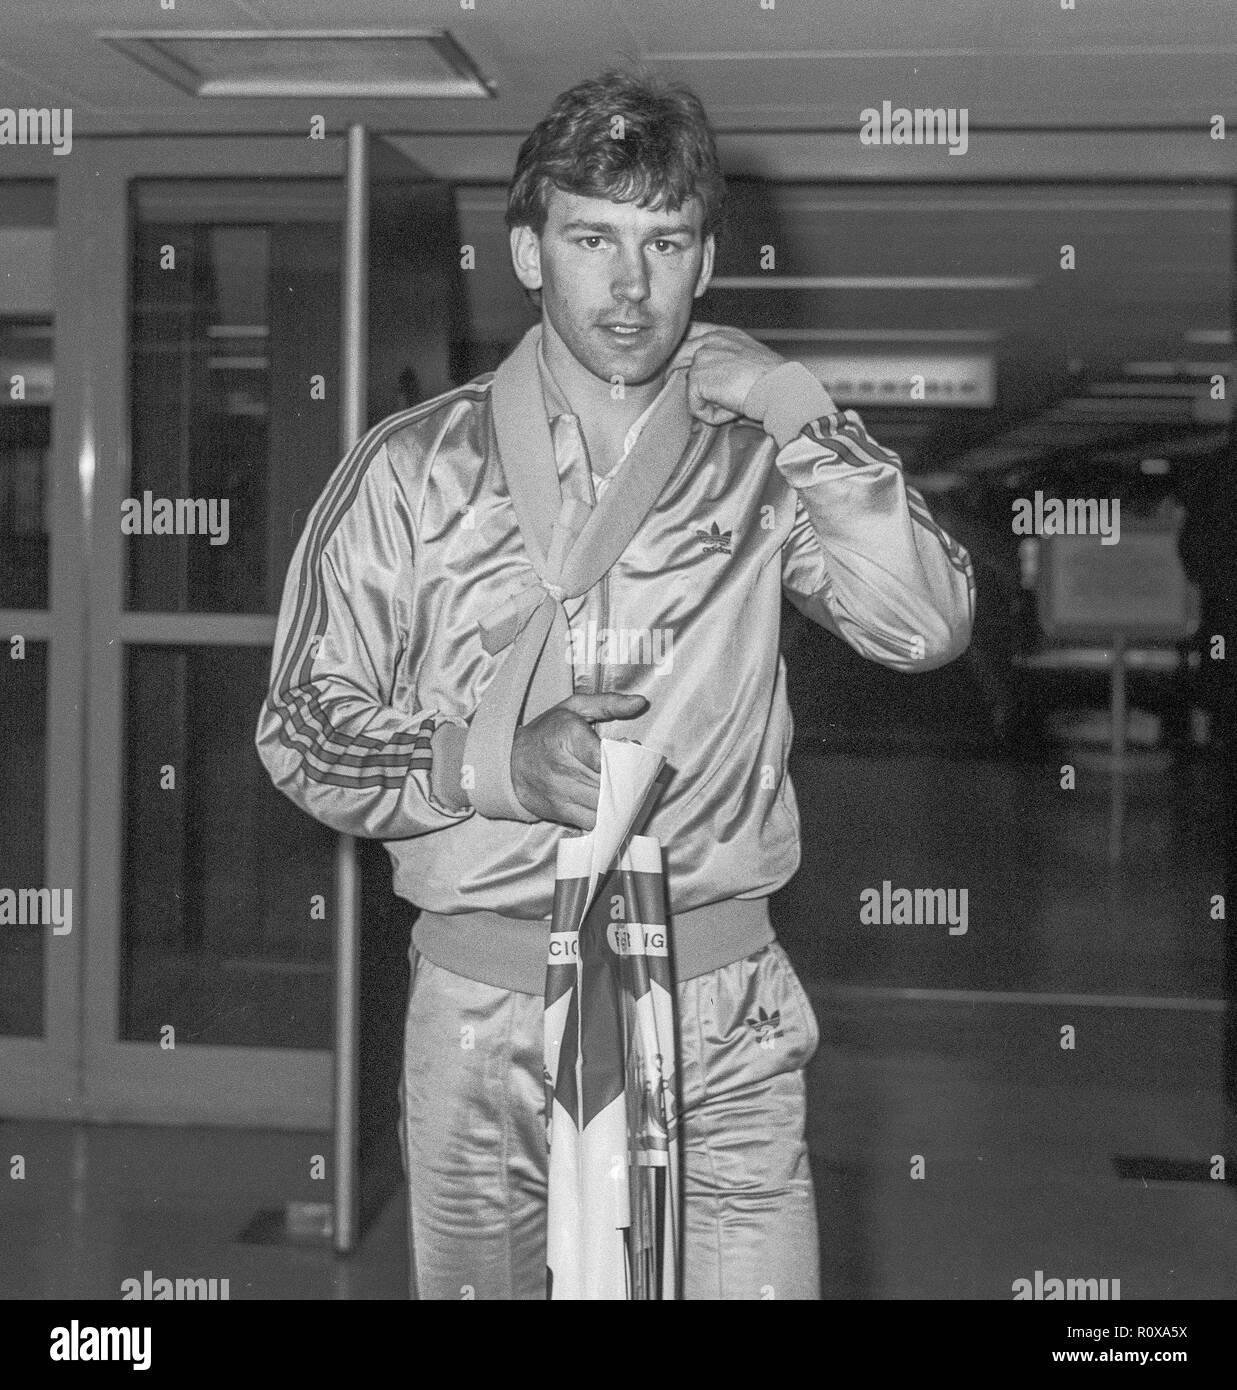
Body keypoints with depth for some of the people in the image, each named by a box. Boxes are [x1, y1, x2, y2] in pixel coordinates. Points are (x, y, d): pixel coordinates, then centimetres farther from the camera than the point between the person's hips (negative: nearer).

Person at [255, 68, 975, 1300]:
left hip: (721, 1018, 0)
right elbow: (301, 727, 1)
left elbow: (927, 624, -8)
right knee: (470, 1279, 13)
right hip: (483, 1008, 0)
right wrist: (492, 763, -16)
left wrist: (797, 414, -12)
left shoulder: (754, 461, 2)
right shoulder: (415, 469, 0)